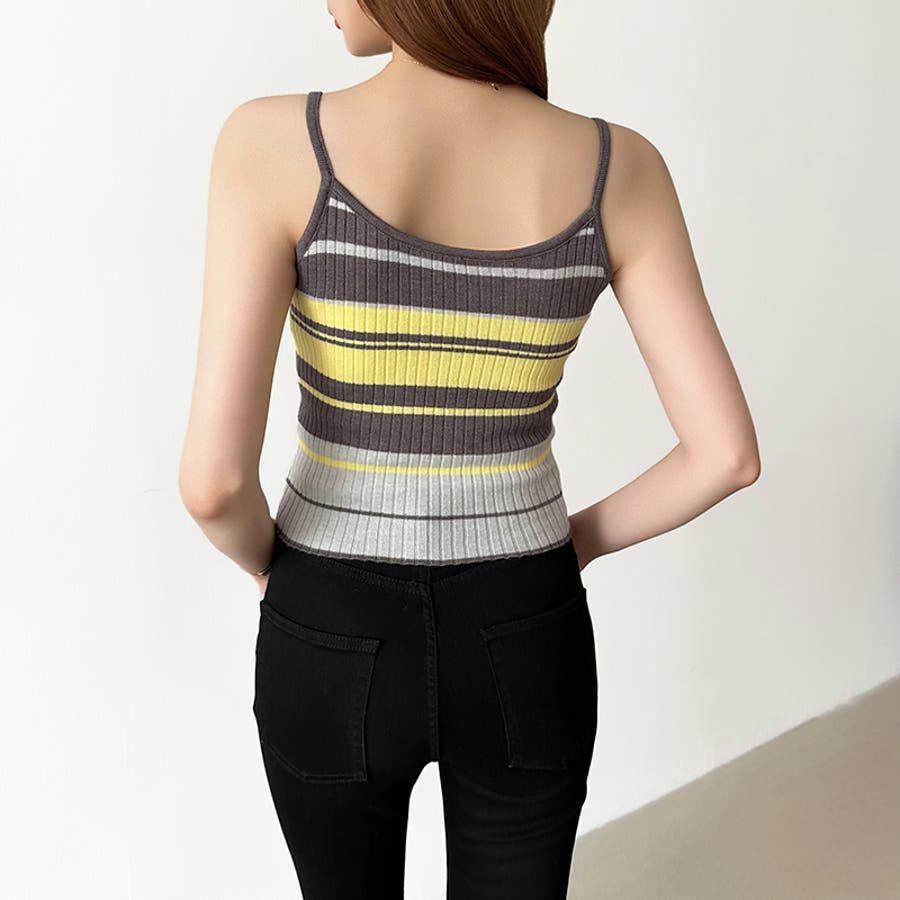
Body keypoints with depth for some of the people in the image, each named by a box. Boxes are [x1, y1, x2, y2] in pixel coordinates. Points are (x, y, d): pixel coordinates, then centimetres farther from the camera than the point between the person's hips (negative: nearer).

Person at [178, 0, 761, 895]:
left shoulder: (274, 142, -19)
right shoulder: (618, 167, -11)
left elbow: (214, 477, -22)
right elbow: (727, 453, -10)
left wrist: (271, 563, 2)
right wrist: (573, 541, 7)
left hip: (333, 650, -1)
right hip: (521, 650, 2)